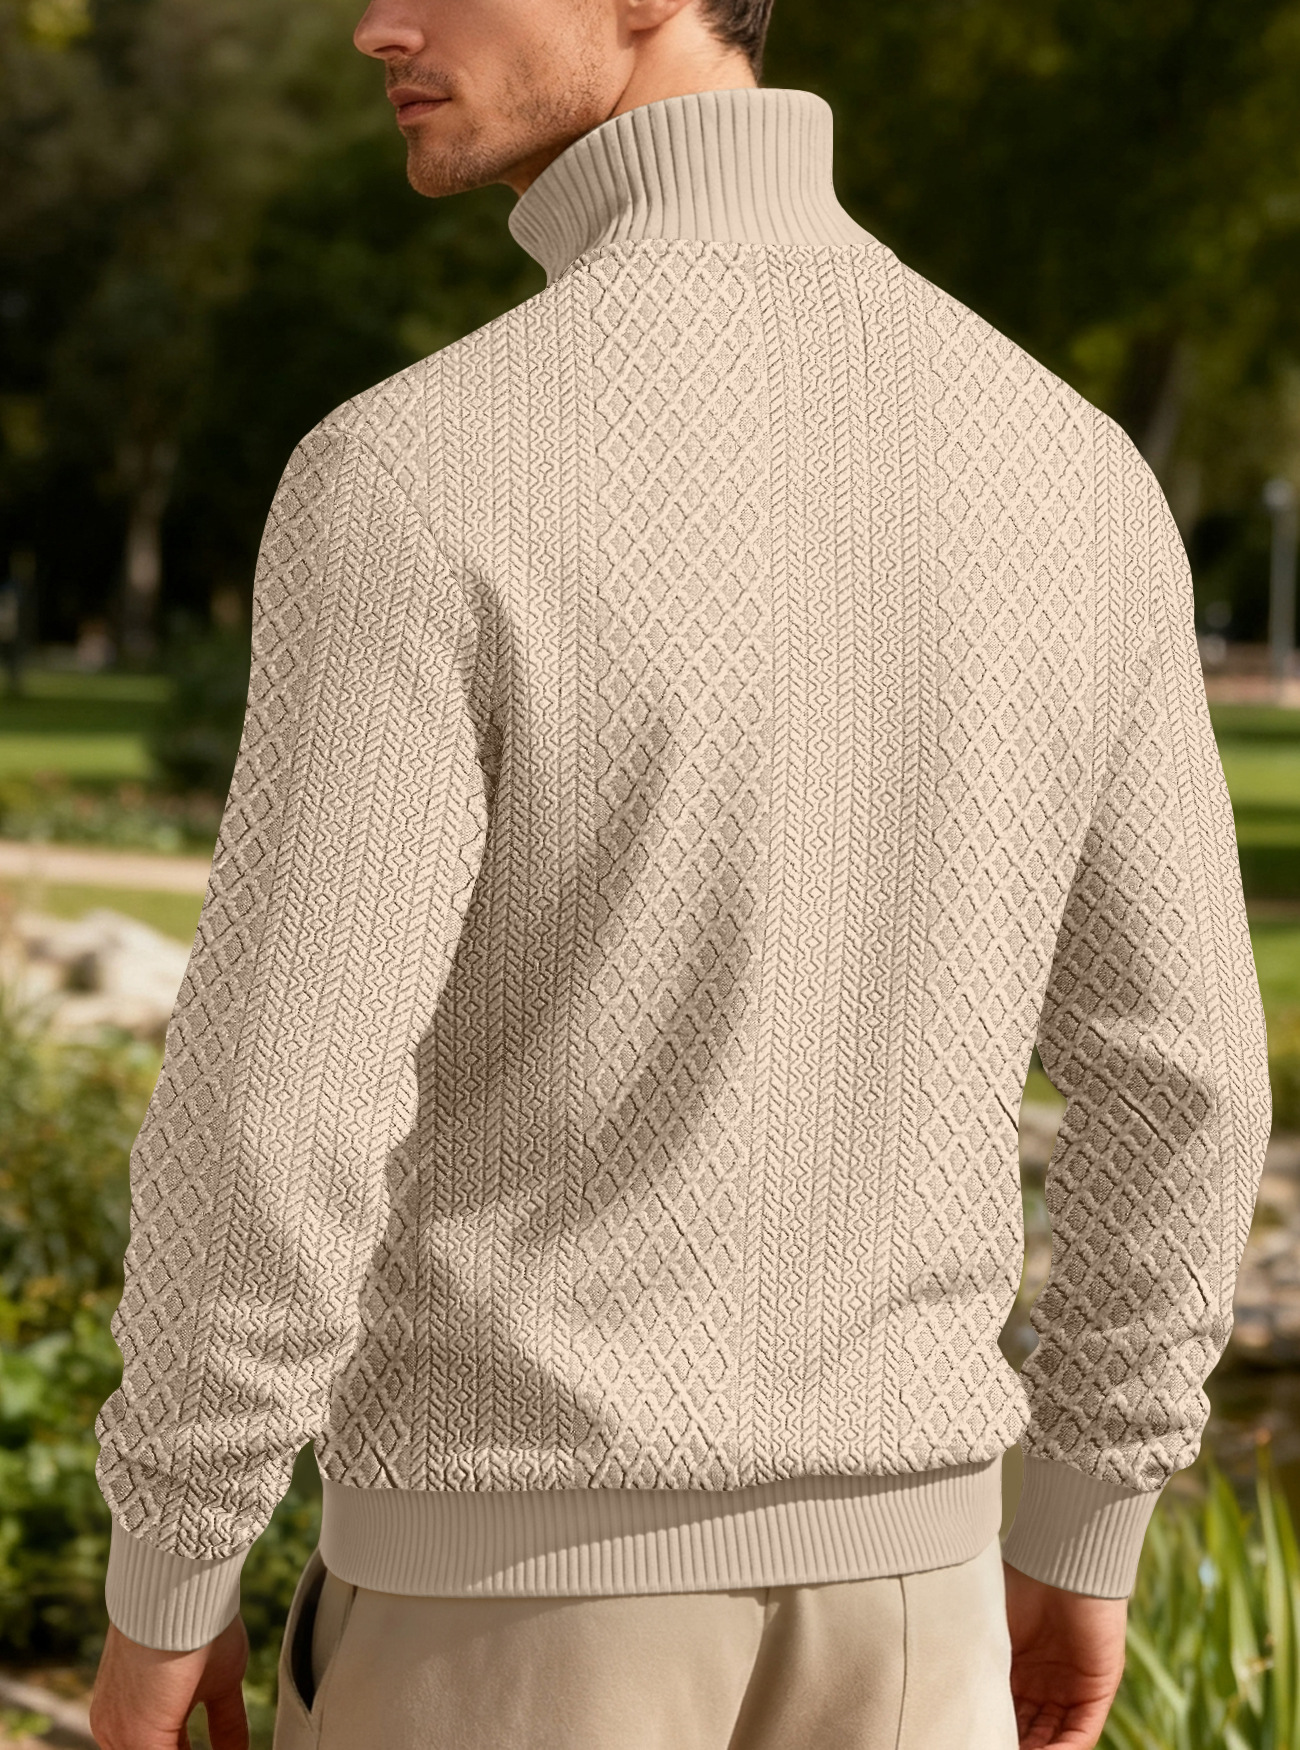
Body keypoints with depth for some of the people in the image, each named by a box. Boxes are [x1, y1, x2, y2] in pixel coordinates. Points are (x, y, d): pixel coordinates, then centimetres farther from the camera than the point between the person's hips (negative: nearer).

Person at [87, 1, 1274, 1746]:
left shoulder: (420, 474, -20)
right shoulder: (1064, 466, -2)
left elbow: (276, 1119, -22)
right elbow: (1169, 1066, 4)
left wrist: (161, 1589, -5)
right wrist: (1085, 1533, 17)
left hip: (522, 1562, -4)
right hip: (863, 1556, 5)